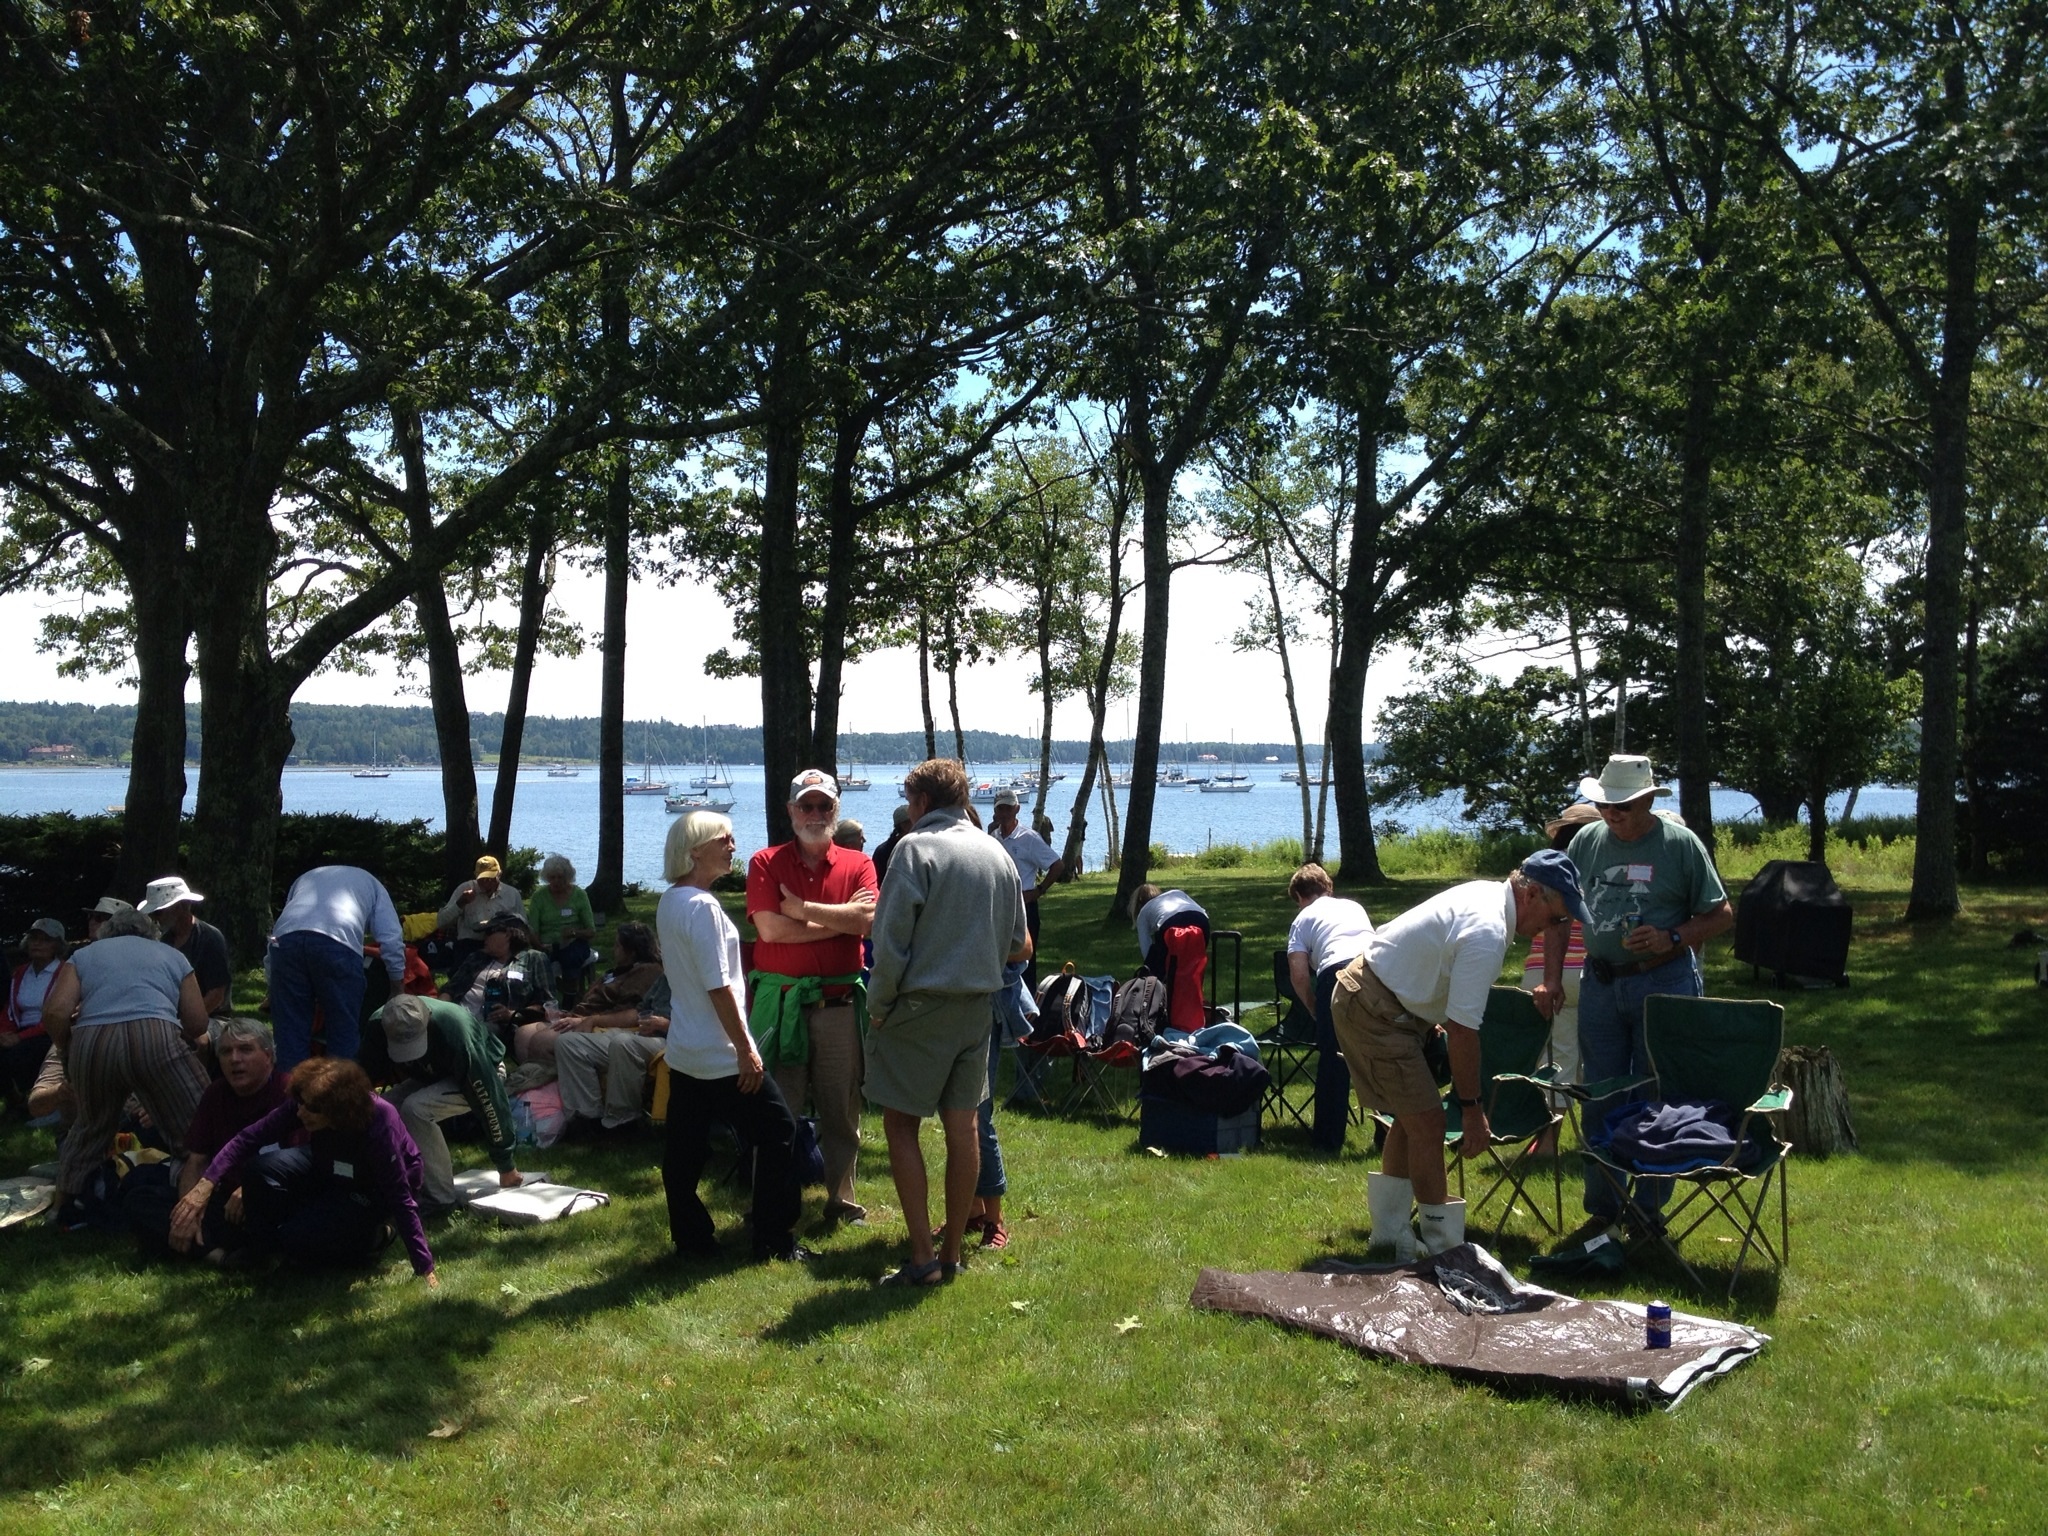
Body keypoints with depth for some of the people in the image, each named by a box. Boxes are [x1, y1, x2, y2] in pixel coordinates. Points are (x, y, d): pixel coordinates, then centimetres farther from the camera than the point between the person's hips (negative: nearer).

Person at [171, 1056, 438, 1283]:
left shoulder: (378, 1128, -39)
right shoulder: (305, 1104, -25)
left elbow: (402, 1200, -35)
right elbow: (250, 1138, -22)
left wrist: (426, 1270, -34)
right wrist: (205, 1185, -36)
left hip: (376, 1189, -5)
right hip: (330, 1169, 5)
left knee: (301, 1238, -25)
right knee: (261, 1166, -21)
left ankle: (375, 1236, 1)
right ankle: (264, 1247, 4)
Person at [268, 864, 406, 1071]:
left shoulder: (305, 877, 43)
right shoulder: (371, 882, 35)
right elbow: (391, 938, 19)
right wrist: (398, 990, 27)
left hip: (286, 938, 3)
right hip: (337, 942, -3)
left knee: (290, 1030, 10)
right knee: (344, 1030, 6)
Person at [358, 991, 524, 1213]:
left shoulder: (456, 1035, -39)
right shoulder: (378, 1025, -26)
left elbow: (488, 1098, -31)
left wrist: (506, 1167, -22)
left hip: (480, 1075, -6)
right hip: (431, 1076, 6)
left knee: (415, 1108, -30)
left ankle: (440, 1198, -17)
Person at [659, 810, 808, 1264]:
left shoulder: (668, 902, 9)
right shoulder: (702, 906, -19)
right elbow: (719, 987, -22)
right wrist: (746, 1050, -17)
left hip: (682, 1051, 9)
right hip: (719, 1056, -9)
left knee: (685, 1147, 11)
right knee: (777, 1129, 1)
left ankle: (690, 1238, 18)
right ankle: (774, 1241, 6)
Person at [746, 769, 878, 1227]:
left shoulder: (857, 864, 7)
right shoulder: (766, 863, 4)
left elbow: (867, 921, -10)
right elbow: (771, 928, -11)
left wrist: (801, 907, -9)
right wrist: (841, 919, -7)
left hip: (840, 1002, 2)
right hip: (780, 1001, -1)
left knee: (842, 1107, 9)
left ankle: (842, 1198, 22)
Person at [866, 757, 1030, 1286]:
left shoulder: (916, 849, -11)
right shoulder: (998, 855, 8)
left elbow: (891, 939, -16)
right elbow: (1018, 947, 12)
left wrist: (879, 1004, -5)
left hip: (920, 1005, -6)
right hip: (979, 1006, 6)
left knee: (900, 1122, 3)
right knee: (963, 1128, 10)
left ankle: (923, 1258, 0)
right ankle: (952, 1252, 18)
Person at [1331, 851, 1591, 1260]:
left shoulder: (1487, 893, 5)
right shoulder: (1488, 931, -26)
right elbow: (1464, 1030, -25)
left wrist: (1432, 1015, 27)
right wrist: (1473, 1109, -19)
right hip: (1375, 1011, -11)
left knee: (1413, 1117, 17)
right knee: (1427, 1122, -9)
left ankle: (1390, 1233, 26)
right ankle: (1444, 1249, -1)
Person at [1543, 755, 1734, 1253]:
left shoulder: (1680, 844, -6)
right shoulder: (1587, 841, 5)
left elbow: (1721, 914, -2)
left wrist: (1672, 938, -18)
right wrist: (1552, 979, 3)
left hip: (1663, 983, -4)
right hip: (1600, 983, 4)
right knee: (1598, 1102, 8)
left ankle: (1648, 1209, 17)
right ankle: (1602, 1211, 19)